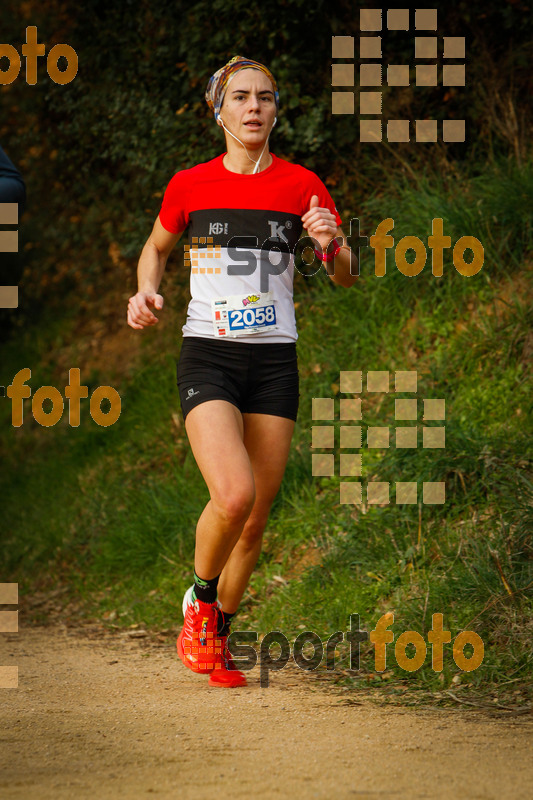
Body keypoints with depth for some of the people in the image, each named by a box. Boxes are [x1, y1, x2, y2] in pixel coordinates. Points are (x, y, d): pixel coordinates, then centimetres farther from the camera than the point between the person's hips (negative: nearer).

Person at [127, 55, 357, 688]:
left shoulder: (301, 185, 4)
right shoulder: (190, 185, 3)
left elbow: (346, 279, 9)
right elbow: (155, 246, 21)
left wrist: (331, 245, -13)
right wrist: (146, 291, 1)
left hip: (274, 362, 2)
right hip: (207, 356, -2)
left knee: (256, 518, 3)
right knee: (233, 496, -23)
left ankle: (217, 637, 24)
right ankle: (199, 600, 5)